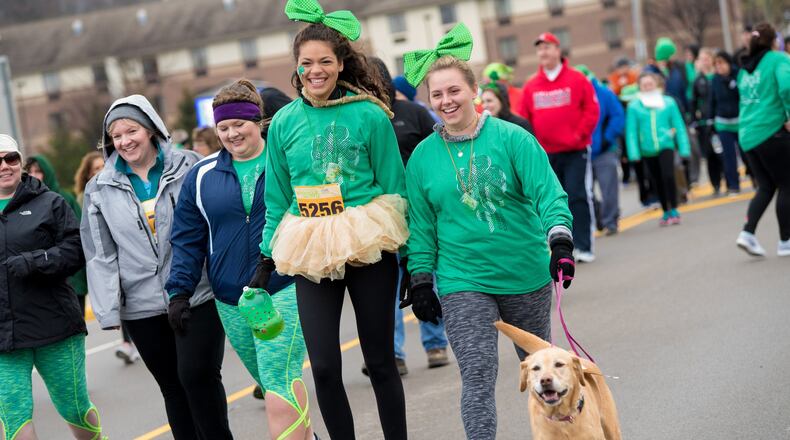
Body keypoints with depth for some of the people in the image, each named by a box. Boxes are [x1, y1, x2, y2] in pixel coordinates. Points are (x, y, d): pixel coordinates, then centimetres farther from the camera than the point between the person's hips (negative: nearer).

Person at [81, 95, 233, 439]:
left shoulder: (188, 167, 1)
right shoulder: (101, 189, 6)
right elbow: (101, 255, 5)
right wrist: (107, 310, -2)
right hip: (142, 307, 2)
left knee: (197, 375, -10)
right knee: (173, 387, 8)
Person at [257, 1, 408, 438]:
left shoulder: (369, 115, -4)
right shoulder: (284, 122, 5)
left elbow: (392, 186, 1)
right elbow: (277, 198, 12)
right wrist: (266, 261, 10)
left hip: (368, 249, -2)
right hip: (311, 253, 2)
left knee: (380, 360, 7)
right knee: (324, 367, 0)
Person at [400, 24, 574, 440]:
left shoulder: (512, 139, -8)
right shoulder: (423, 156, 1)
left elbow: (548, 192, -13)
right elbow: (421, 224, 7)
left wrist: (560, 239, -27)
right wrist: (420, 280, 5)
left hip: (526, 275, 0)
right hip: (462, 283, 1)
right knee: (477, 378, -9)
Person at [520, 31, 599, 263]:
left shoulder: (577, 79, -2)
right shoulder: (530, 86, 6)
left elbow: (591, 111, -4)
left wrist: (578, 135, -13)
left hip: (575, 151, -3)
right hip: (546, 154, 3)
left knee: (578, 197, -7)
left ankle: (583, 246, -3)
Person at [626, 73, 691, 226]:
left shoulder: (669, 102, 1)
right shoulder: (634, 106, -2)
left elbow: (679, 125, 4)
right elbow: (631, 131, -2)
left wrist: (683, 148, 0)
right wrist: (634, 153, -9)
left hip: (665, 145, -1)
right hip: (647, 150, 1)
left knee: (668, 176, -19)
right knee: (658, 183, 11)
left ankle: (674, 210, -7)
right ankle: (666, 212, 27)